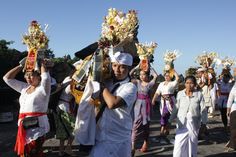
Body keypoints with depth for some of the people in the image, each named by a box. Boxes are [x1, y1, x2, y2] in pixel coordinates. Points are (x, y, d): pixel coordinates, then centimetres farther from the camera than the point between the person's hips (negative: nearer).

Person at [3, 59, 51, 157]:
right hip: (24, 127, 7)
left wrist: (43, 64, -8)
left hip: (37, 127, -7)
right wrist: (21, 66, 9)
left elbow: (46, 76, -27)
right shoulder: (24, 88, 12)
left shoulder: (43, 88, -7)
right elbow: (7, 78, 15)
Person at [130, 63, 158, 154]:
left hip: (146, 105, -2)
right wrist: (137, 67, -5)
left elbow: (155, 76, -20)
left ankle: (145, 143, 24)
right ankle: (132, 146, 0)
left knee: (146, 125, 10)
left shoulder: (150, 84, -5)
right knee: (136, 125, -2)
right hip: (138, 104, 2)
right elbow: (128, 76, -4)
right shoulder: (137, 82, 2)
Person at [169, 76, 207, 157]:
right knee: (179, 143, -3)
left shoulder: (199, 95, -6)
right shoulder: (180, 94, -3)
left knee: (192, 143, 13)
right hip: (182, 123, 0)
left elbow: (203, 110, -4)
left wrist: (204, 122, -10)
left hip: (194, 123, 0)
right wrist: (170, 120, 2)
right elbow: (176, 108, 2)